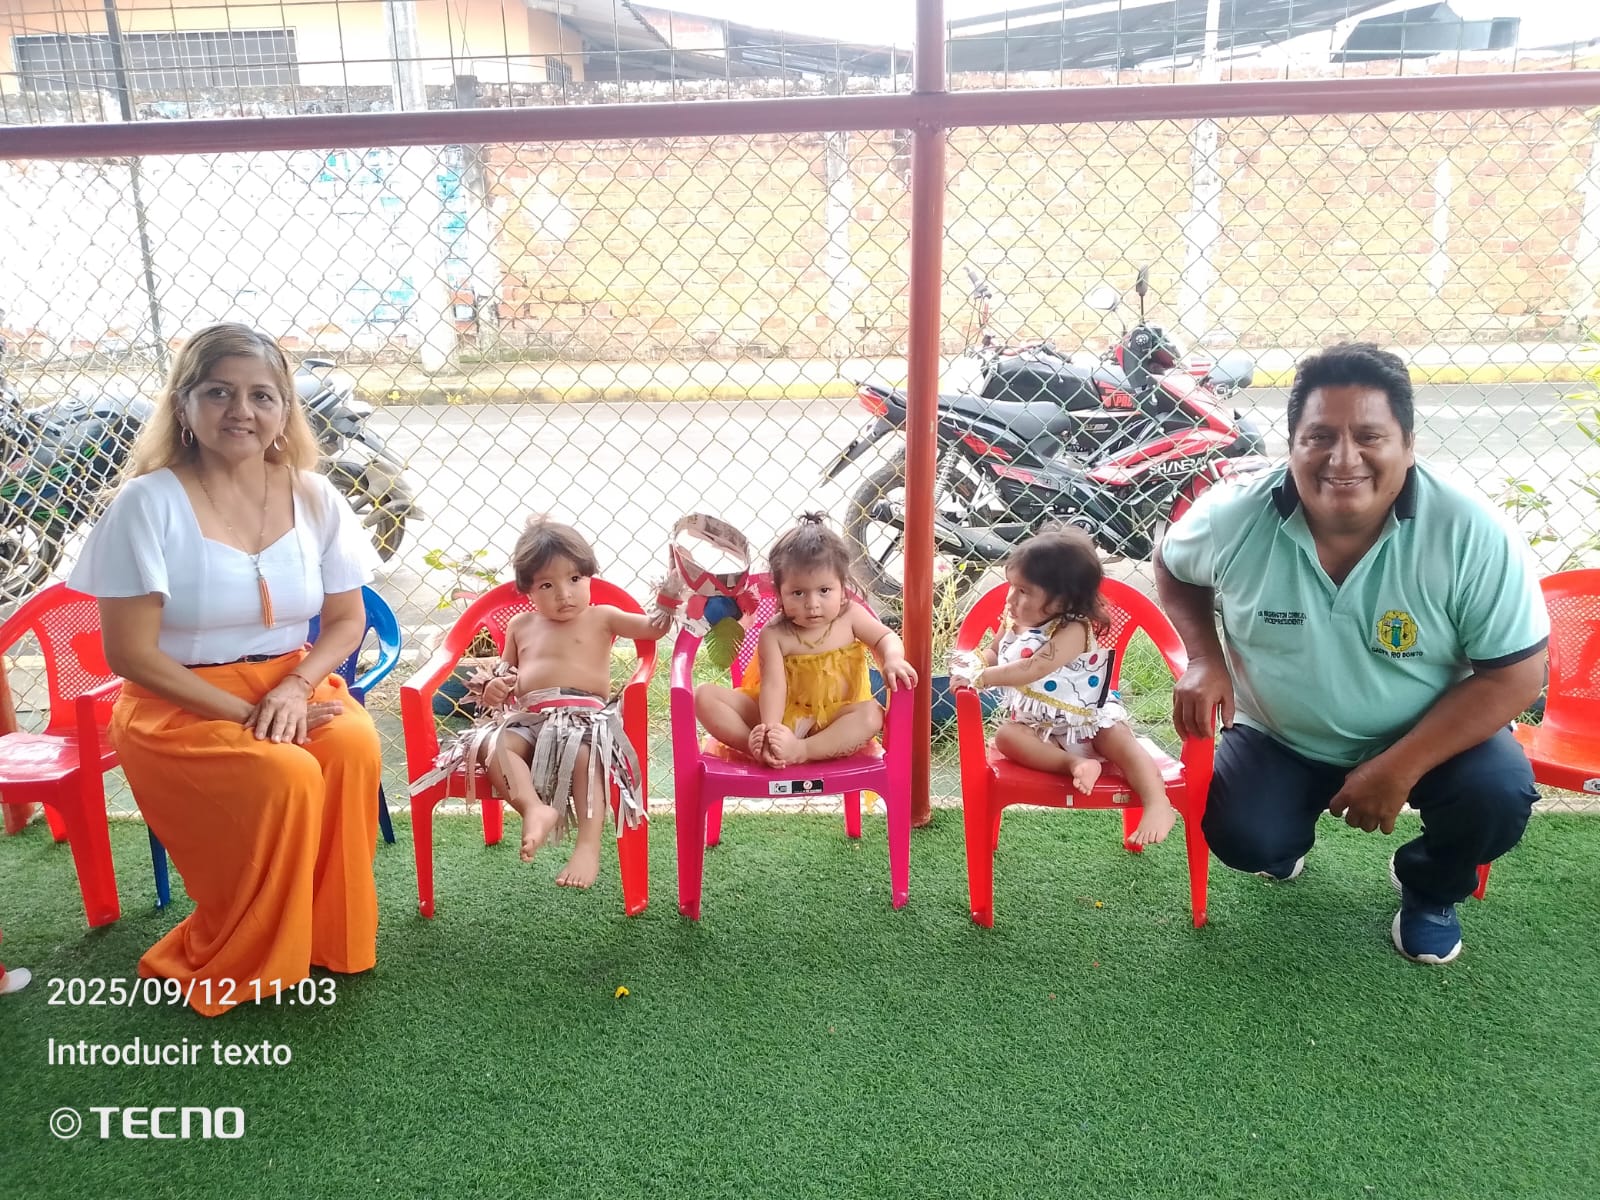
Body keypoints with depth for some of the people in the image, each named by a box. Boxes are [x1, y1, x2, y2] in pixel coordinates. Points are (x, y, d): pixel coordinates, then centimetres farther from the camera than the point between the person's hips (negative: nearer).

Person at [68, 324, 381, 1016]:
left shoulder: (313, 497, 0)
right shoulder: (149, 502, -12)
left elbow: (346, 620, 5)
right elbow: (130, 651, -12)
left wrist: (294, 688, -14)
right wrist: (244, 714, -18)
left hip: (294, 685, 4)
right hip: (179, 703, -3)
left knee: (355, 747, -27)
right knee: (285, 776, -31)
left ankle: (328, 936, -5)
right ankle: (236, 965, -5)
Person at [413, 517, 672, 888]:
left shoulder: (600, 617, 12)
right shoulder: (520, 626, 22)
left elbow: (653, 628, 4)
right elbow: (504, 673, 31)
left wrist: (668, 600, -14)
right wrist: (493, 687, 8)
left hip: (584, 715, -3)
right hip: (528, 719, 4)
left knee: (583, 753, -38)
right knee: (490, 743, -28)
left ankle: (589, 846, -42)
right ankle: (534, 808, -43)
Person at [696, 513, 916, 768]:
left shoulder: (850, 616, -5)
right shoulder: (774, 634, -11)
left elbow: (886, 638, 3)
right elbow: (773, 685, -20)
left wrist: (893, 659, -22)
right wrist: (769, 728, -37)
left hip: (834, 722, 0)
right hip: (784, 715, 0)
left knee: (871, 715, -33)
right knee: (705, 696, -17)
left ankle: (799, 751, -42)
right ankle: (758, 746, -36)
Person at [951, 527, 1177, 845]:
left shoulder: (1073, 630, -22)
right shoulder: (1015, 622, 0)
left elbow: (1033, 669, -33)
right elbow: (994, 653, 16)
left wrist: (982, 678, -34)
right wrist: (975, 663, -8)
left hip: (1089, 719, -4)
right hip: (1039, 726, 5)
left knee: (1122, 742, -29)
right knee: (1005, 735, -24)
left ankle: (1158, 804, -35)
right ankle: (1074, 763, -35)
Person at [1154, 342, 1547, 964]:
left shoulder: (1470, 535, -24)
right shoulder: (1234, 519, -21)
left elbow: (1516, 675, -18)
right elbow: (1173, 567, 3)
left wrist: (1398, 768, -25)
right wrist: (1204, 658, -14)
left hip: (1426, 733, 0)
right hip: (1280, 737, 1)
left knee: (1498, 794, -27)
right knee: (1240, 840, -22)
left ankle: (1429, 888, 11)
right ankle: (1287, 837, 21)